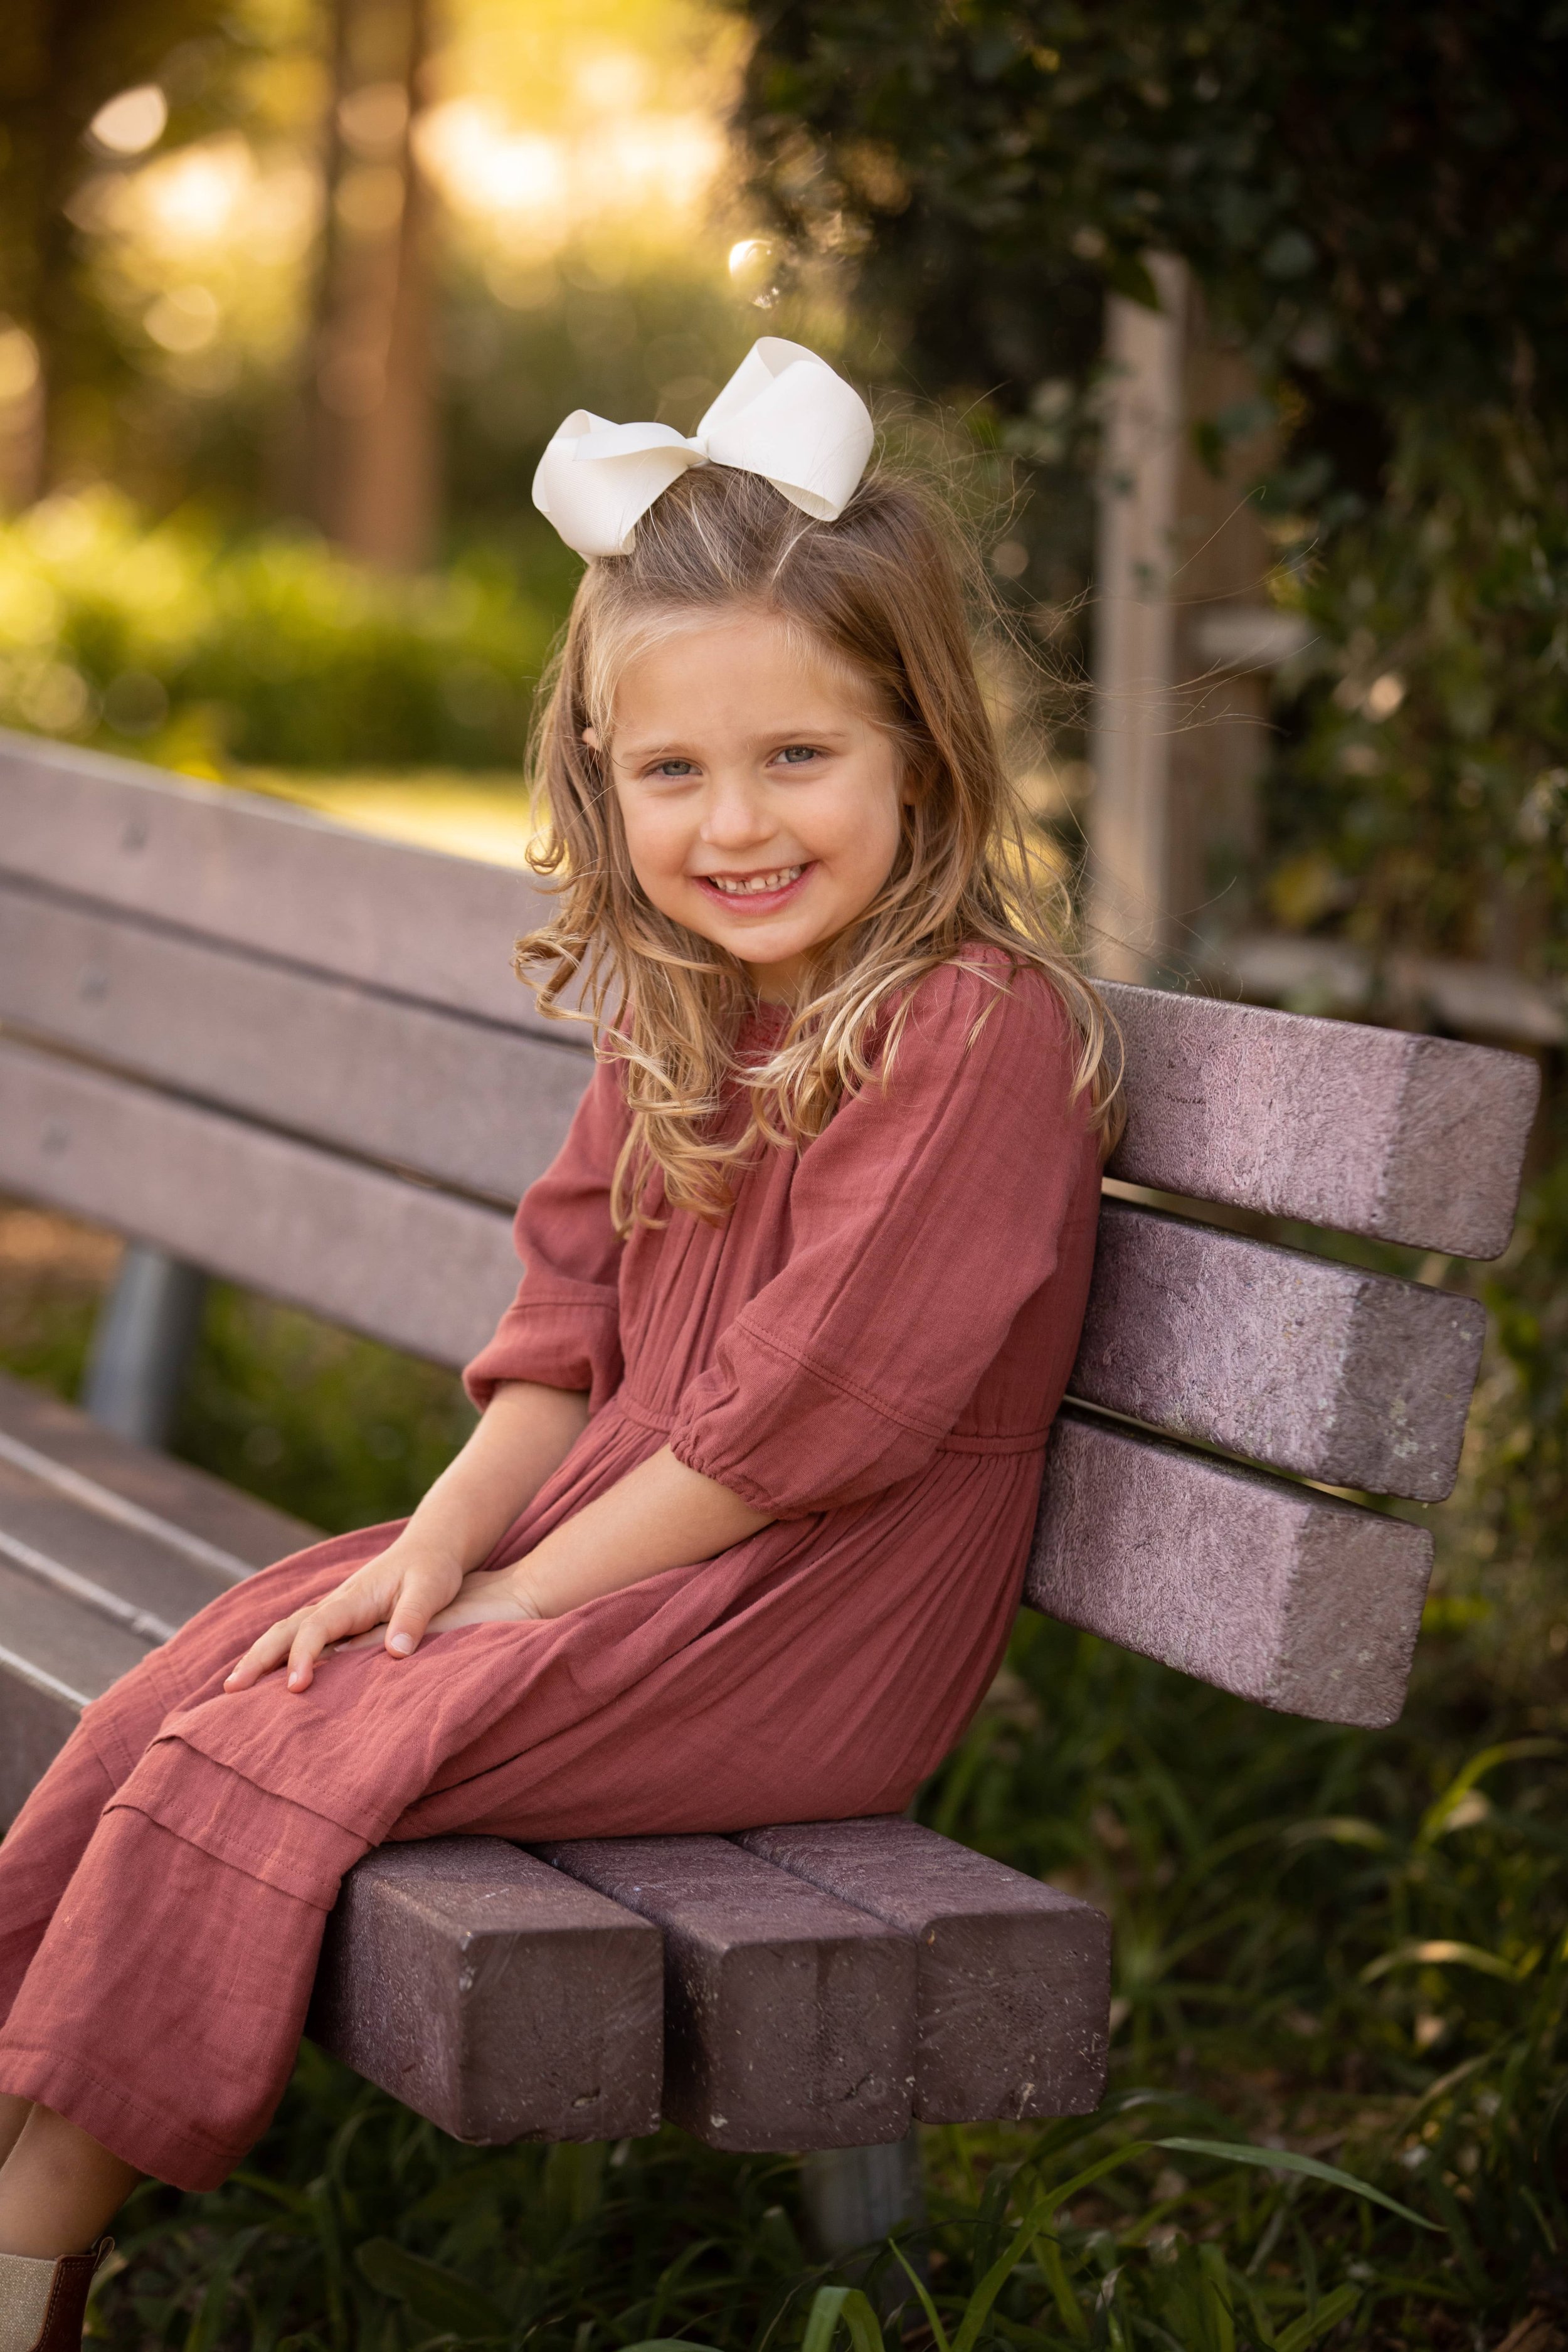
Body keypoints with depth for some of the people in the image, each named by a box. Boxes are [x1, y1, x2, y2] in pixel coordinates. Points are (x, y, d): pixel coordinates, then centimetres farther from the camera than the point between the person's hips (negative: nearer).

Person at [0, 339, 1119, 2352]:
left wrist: (515, 1591, -15)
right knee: (184, 1690, -1)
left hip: (803, 1632, -9)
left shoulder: (979, 1028, -19)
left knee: (262, 1774, -17)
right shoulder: (681, 1011, 10)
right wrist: (437, 1543, -6)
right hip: (611, 1546, 9)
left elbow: (809, 1411, -21)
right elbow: (570, 1317, 10)